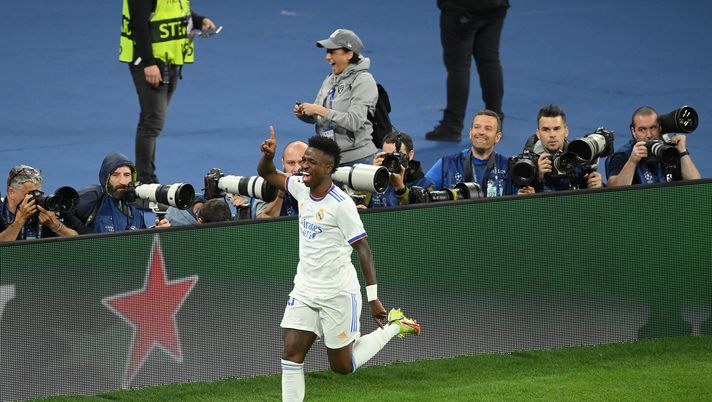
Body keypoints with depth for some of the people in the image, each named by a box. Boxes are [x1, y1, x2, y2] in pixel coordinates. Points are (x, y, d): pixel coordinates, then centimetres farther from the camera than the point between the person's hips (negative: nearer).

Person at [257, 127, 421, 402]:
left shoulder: (341, 204, -18)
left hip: (339, 295, -6)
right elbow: (267, 174, 17)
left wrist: (373, 298, -17)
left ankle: (393, 326, 25)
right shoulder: (302, 188, 3)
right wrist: (268, 155, -7)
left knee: (342, 366, 5)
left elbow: (363, 250, -15)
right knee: (291, 353, -7)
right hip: (305, 292, 6)